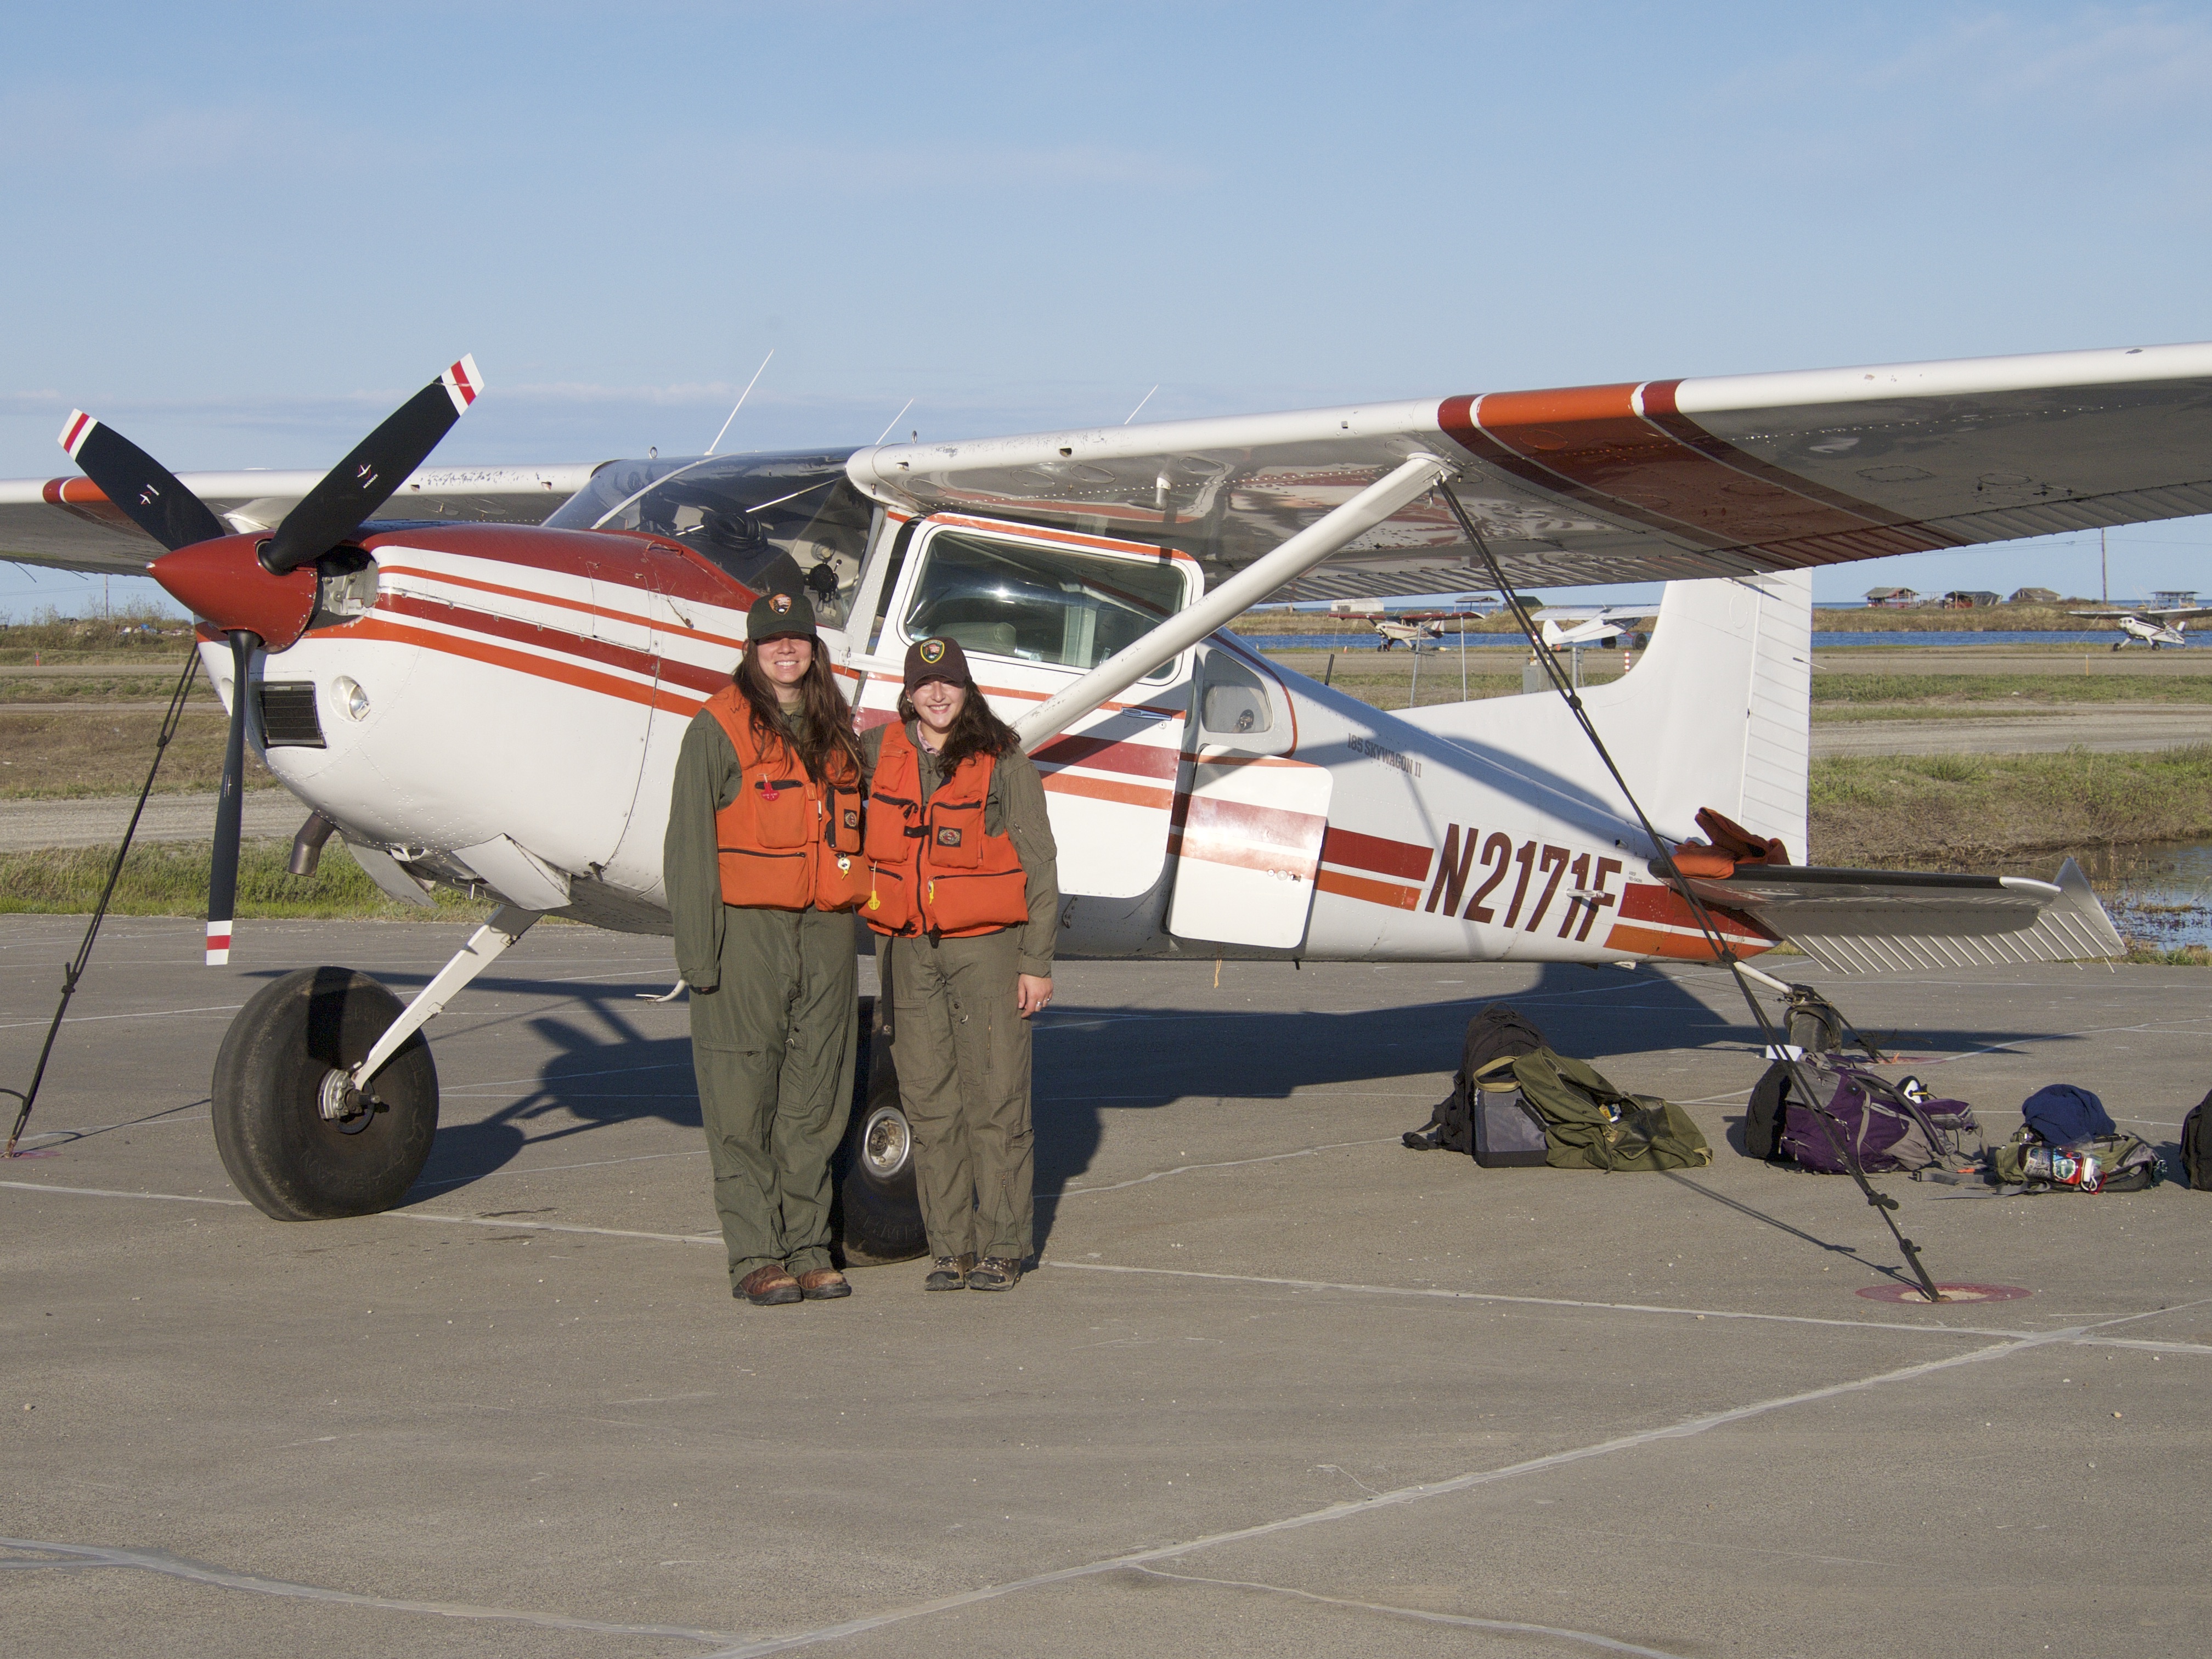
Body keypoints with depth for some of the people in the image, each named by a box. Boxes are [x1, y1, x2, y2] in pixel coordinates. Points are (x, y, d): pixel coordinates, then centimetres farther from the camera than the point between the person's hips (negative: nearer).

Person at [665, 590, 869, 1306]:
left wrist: (853, 941, 13)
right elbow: (689, 844, -5)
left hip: (826, 929, 5)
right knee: (743, 1102, -3)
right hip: (747, 931, -5)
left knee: (816, 1099, 5)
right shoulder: (719, 728, -2)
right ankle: (755, 1255, 1)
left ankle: (808, 1248, 11)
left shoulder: (836, 731, 15)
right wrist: (698, 948, -12)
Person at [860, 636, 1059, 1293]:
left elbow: (1038, 865, -2)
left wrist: (1037, 962, -5)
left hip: (986, 943, -3)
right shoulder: (878, 753, 6)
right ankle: (949, 1247, 12)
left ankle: (1001, 1248, 5)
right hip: (908, 948, 4)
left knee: (995, 1100, -3)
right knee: (928, 1102, 4)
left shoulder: (1004, 762, -3)